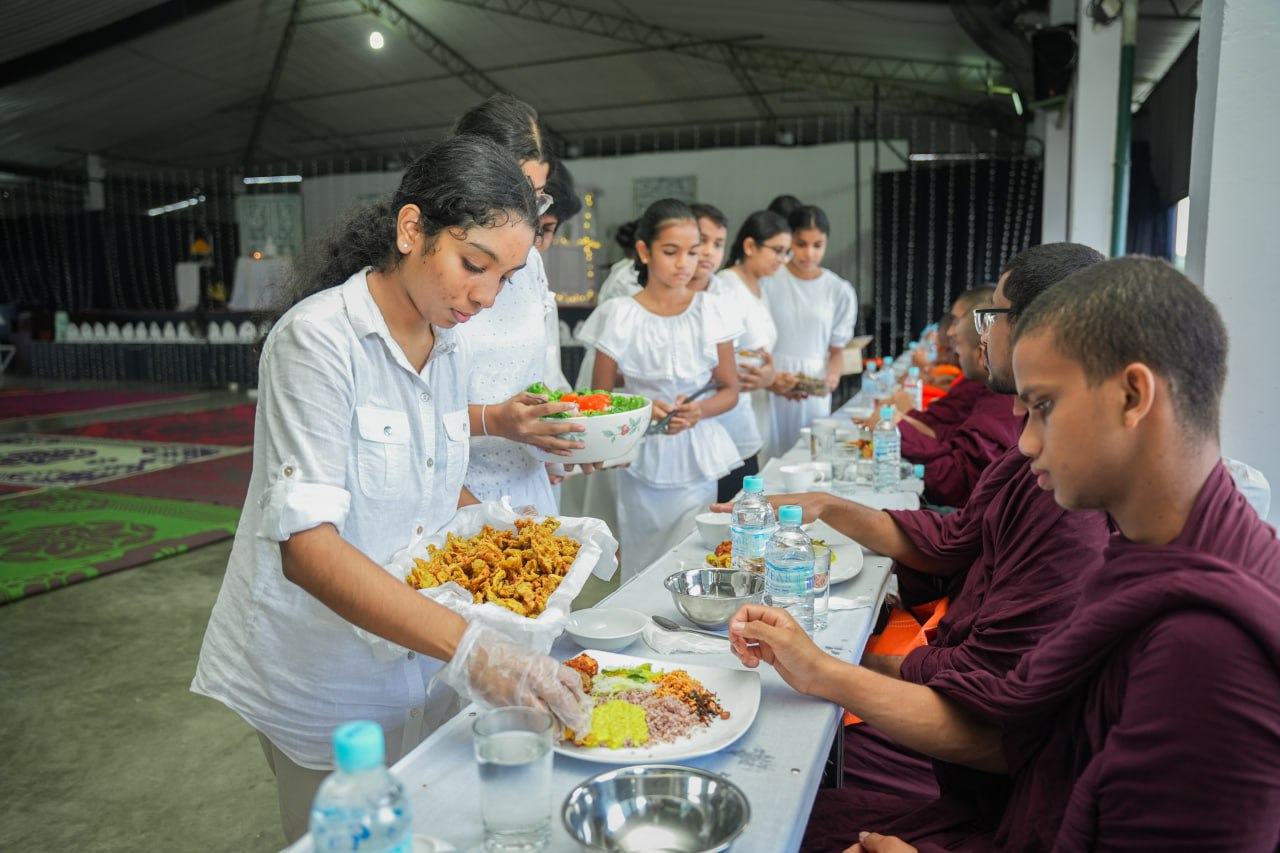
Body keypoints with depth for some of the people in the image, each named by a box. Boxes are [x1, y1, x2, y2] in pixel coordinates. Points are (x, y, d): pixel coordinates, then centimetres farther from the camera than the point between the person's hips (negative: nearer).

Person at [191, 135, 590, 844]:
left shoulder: (451, 348, 3)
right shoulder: (320, 338, -21)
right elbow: (307, 546, -30)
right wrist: (467, 647, -39)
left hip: (418, 657, 7)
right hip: (322, 673, -6)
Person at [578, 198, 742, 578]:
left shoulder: (711, 311, 3)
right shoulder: (619, 316, -3)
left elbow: (730, 390, 7)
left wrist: (698, 410, -13)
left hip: (699, 463, 1)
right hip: (644, 463, -1)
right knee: (644, 571, 4)